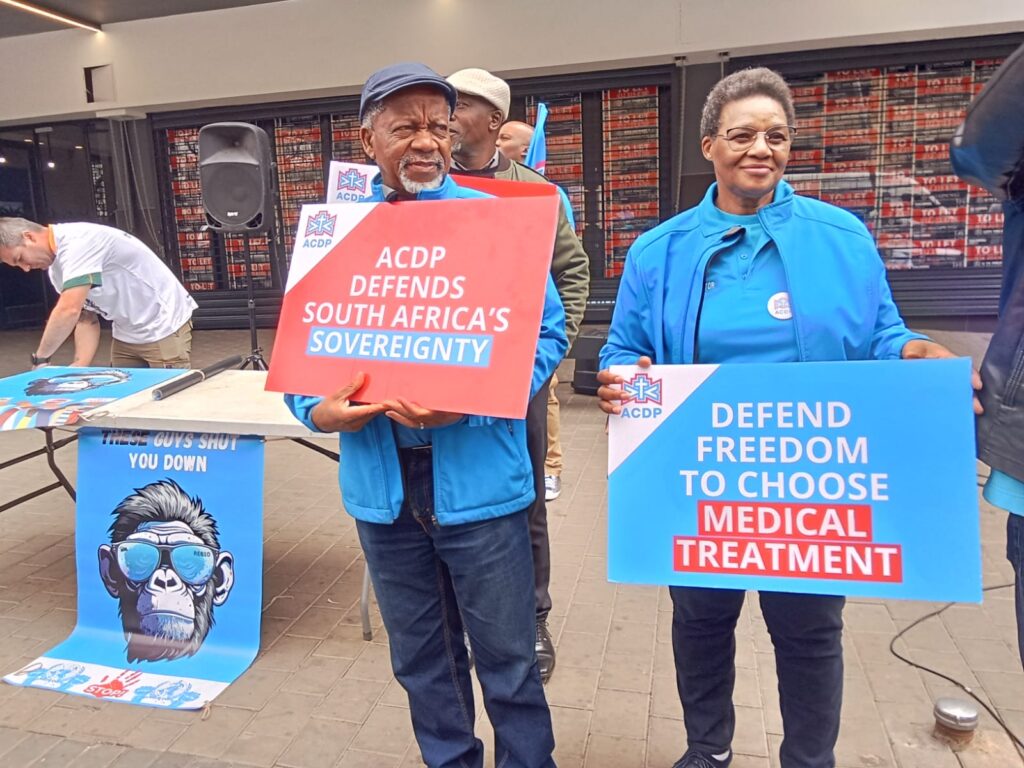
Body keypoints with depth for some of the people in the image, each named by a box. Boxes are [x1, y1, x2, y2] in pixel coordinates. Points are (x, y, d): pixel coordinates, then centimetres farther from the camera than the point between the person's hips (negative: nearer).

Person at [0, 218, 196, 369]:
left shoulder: (78, 243, -23)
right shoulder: (56, 266, 7)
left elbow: (69, 311, -30)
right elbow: (87, 319, 8)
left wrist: (39, 358, -17)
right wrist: (78, 369, -5)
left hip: (164, 329, -9)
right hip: (126, 335, 9)